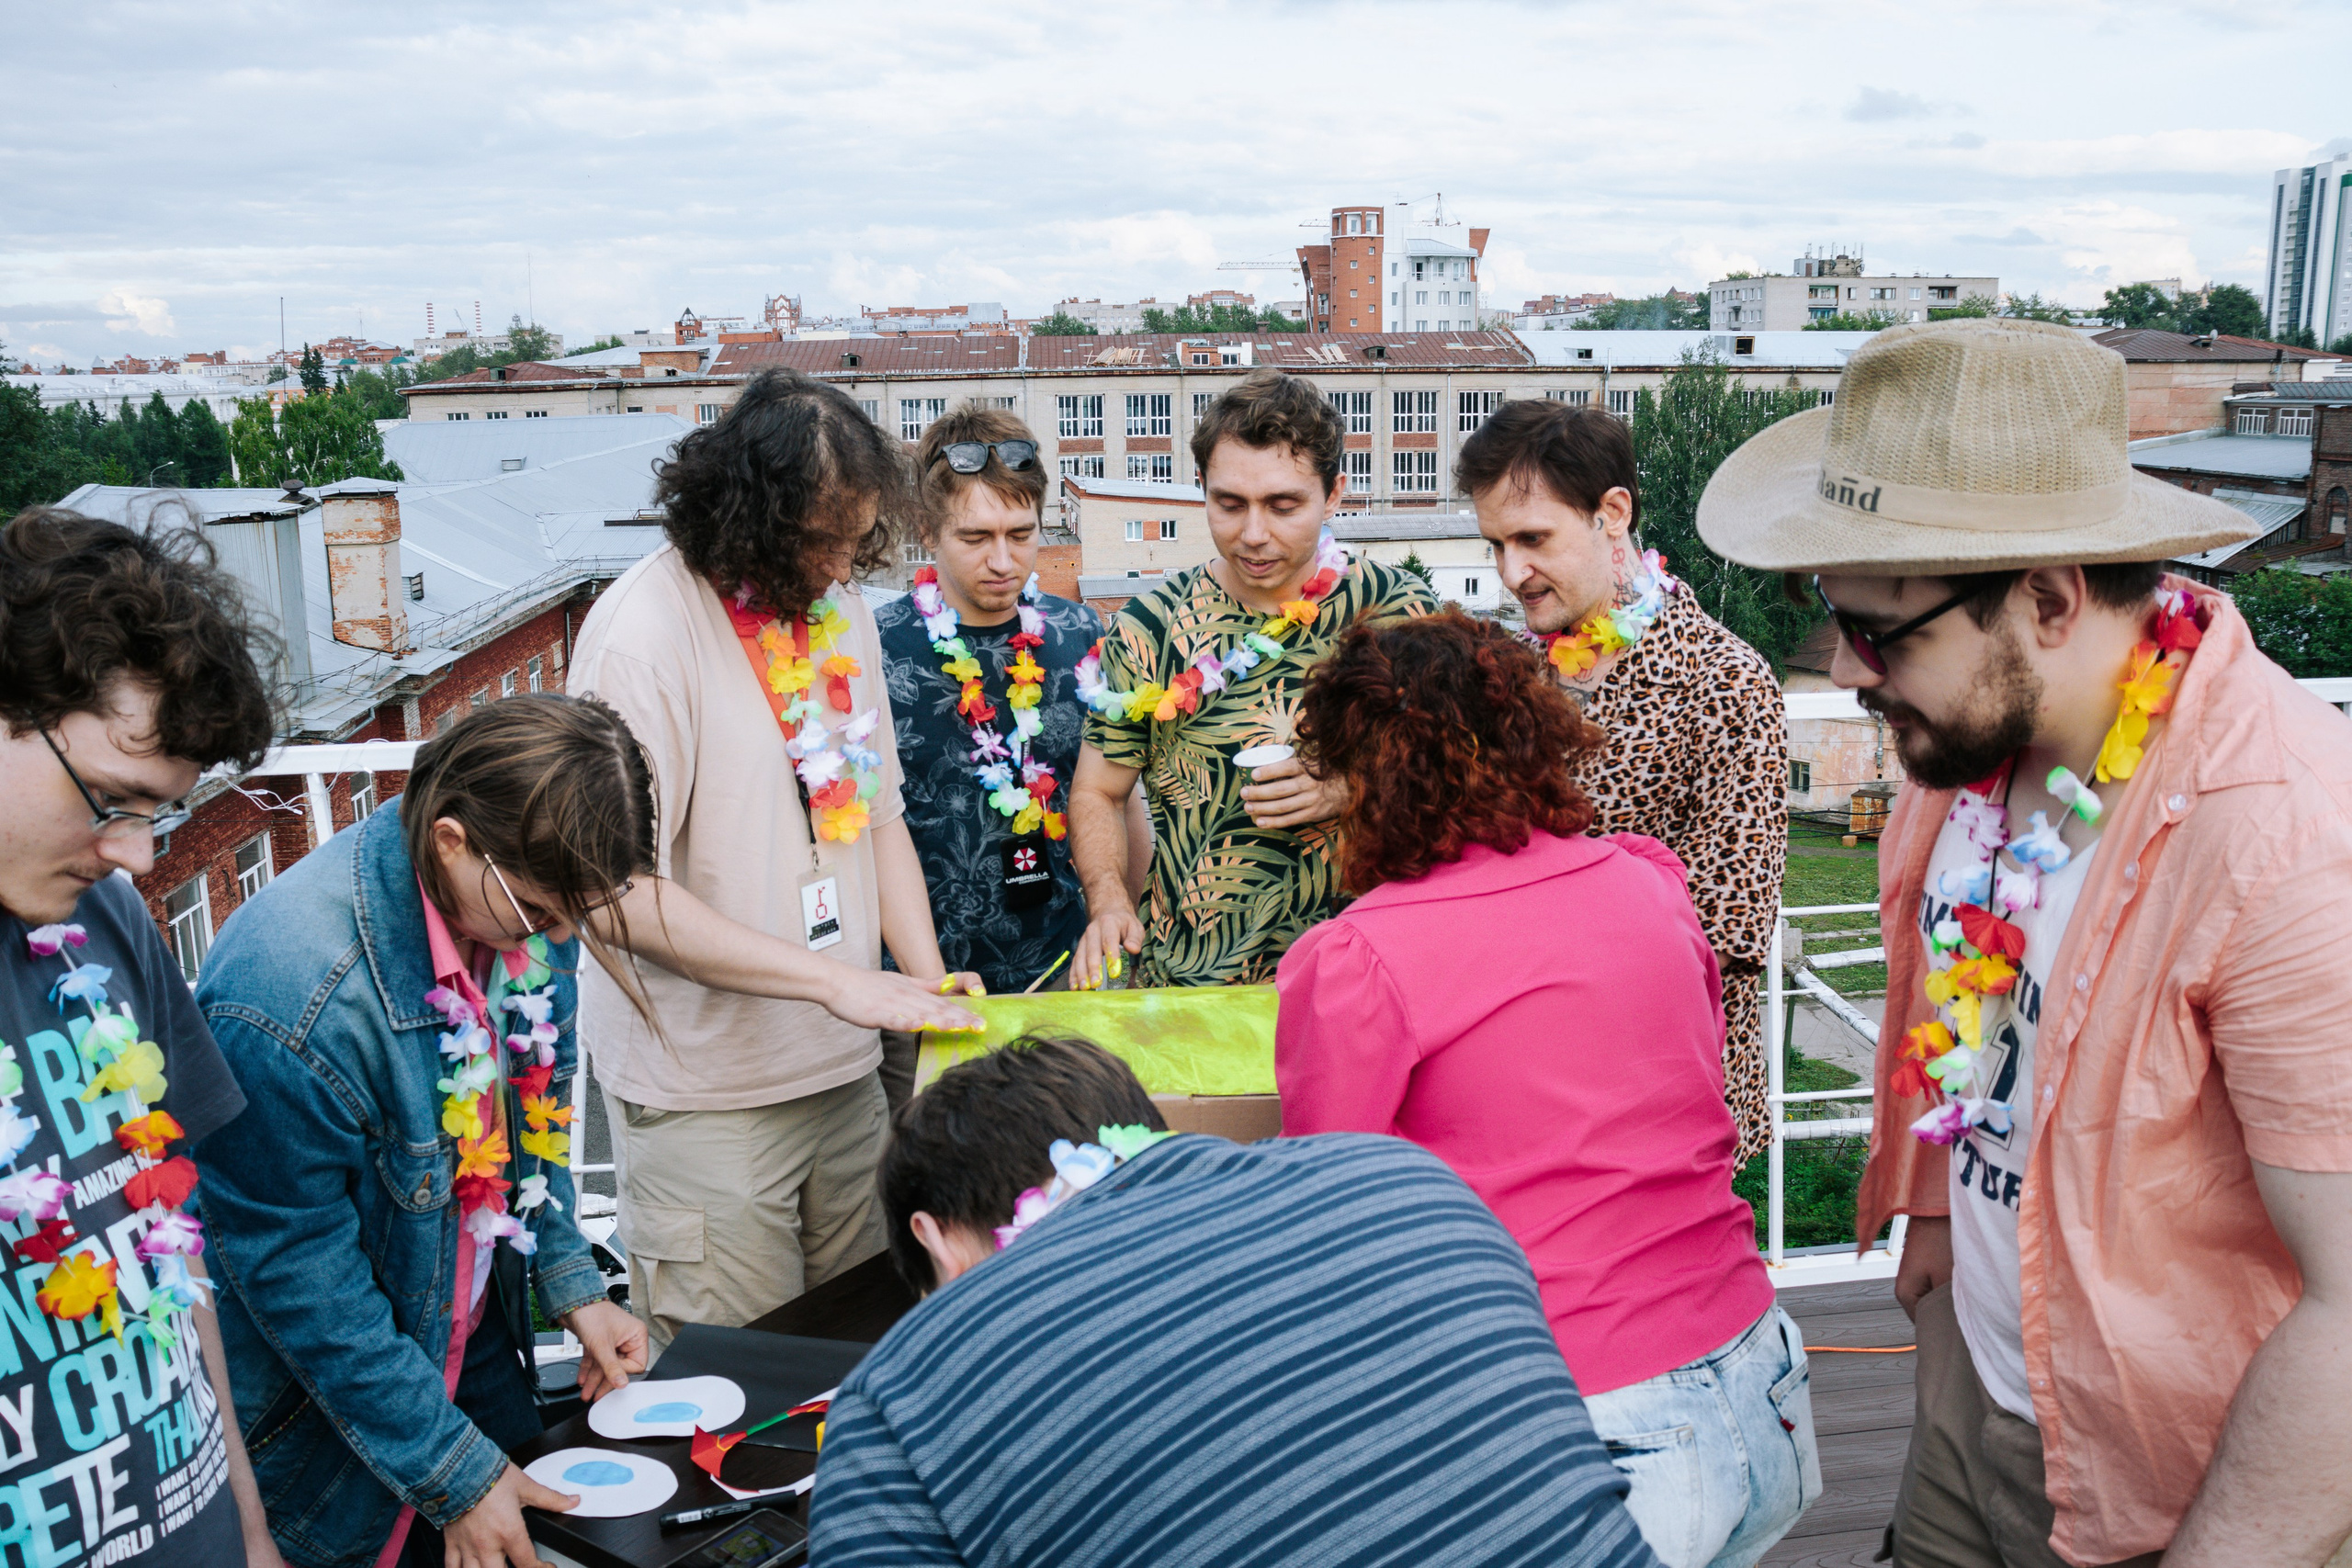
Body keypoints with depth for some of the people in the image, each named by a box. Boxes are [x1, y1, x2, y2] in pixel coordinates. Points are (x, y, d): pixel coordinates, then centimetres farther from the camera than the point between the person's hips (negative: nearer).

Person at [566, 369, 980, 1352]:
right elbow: (623, 893, -20)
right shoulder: (643, 630, -16)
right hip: (705, 1096, -6)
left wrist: (927, 981, 1)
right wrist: (836, 980, -22)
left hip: (846, 1071, 7)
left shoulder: (840, 605, 7)